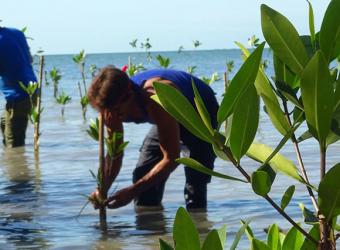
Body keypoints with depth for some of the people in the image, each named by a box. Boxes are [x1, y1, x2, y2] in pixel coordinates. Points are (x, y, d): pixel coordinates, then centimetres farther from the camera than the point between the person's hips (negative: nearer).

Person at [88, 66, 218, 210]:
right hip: (173, 118, 7)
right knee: (142, 175, -3)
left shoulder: (157, 101, -46)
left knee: (195, 182, -19)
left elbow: (171, 159, -40)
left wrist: (132, 192, -43)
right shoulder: (112, 108, -24)